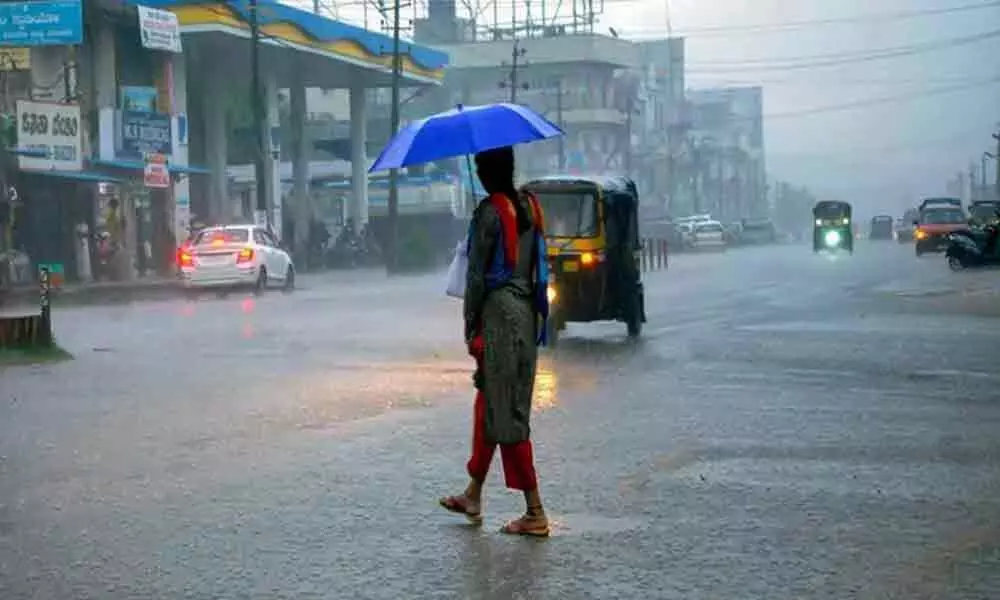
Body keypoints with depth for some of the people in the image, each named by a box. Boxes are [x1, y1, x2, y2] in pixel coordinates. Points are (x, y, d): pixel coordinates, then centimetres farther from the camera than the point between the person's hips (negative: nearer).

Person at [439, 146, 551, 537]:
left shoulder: (489, 212, -13)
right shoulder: (529, 207, 9)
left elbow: (477, 274, -12)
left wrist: (470, 326, -6)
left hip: (498, 311, -8)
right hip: (527, 312, 8)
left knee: (506, 416, -4)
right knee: (488, 403, 19)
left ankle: (535, 512, -4)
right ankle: (473, 497, 29)